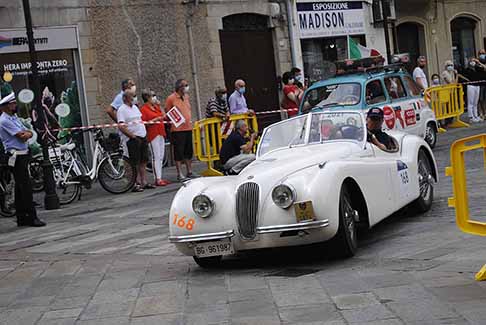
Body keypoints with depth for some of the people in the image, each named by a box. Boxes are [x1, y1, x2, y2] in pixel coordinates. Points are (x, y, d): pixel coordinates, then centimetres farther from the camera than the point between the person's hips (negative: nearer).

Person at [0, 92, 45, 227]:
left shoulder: (14, 118, 17)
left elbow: (29, 134, 14)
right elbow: (22, 136, -16)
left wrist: (26, 133, -8)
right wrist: (26, 133, 5)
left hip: (23, 155, 10)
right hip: (16, 156, -10)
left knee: (20, 188, 11)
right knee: (26, 186, -11)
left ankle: (21, 218, 15)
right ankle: (32, 217, -10)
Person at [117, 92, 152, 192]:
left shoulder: (135, 107, 17)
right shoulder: (122, 110, -9)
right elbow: (121, 126, -17)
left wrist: (144, 132, 14)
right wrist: (132, 136, -18)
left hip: (142, 137, 8)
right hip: (132, 139, -8)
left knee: (143, 161, 11)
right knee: (135, 163, -6)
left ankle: (143, 182, 18)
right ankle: (135, 184, -3)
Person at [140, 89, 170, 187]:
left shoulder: (156, 107, 16)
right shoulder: (144, 109, -7)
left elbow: (164, 116, 18)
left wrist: (159, 106, 12)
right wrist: (154, 120, -18)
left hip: (161, 133, 8)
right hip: (153, 134, -8)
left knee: (161, 157, 9)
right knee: (156, 157, -8)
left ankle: (160, 178, 13)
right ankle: (157, 179, -7)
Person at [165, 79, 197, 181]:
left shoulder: (186, 96, 13)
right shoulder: (171, 98, -8)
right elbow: (167, 113, -4)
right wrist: (172, 121, -14)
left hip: (188, 127, 7)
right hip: (177, 129, -7)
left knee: (189, 151, 13)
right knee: (179, 152, -4)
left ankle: (189, 172, 22)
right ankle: (180, 174, 0)